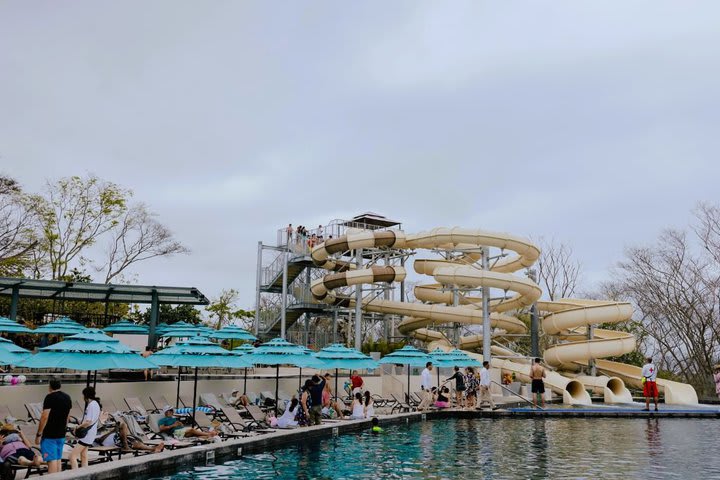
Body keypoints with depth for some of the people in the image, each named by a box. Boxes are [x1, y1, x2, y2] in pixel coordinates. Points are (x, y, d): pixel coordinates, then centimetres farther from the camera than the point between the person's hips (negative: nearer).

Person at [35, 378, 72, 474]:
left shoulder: (50, 397, -13)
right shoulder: (67, 397, 10)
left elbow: (44, 417, -18)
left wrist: (38, 434, -13)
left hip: (49, 435, -7)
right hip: (61, 434, 7)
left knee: (51, 460, -7)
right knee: (58, 459, 15)